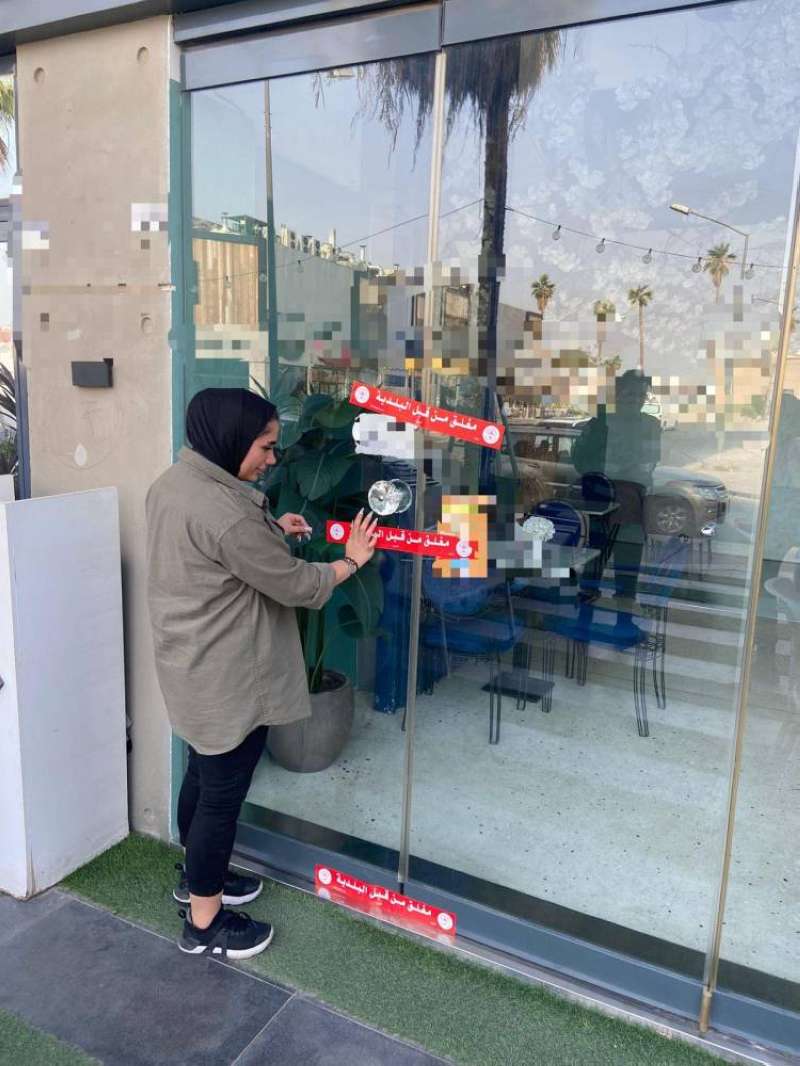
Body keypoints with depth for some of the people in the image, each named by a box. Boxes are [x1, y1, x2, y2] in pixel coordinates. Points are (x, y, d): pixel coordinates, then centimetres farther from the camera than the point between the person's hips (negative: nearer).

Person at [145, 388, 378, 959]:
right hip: (228, 679, -10)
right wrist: (351, 558, -4)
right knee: (223, 792, 7)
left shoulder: (174, 482, 2)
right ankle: (204, 922, 25)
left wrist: (271, 530, 7)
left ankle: (197, 875, 45)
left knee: (204, 775, 25)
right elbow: (296, 585, -21)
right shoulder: (223, 511, -29)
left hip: (194, 670, 10)